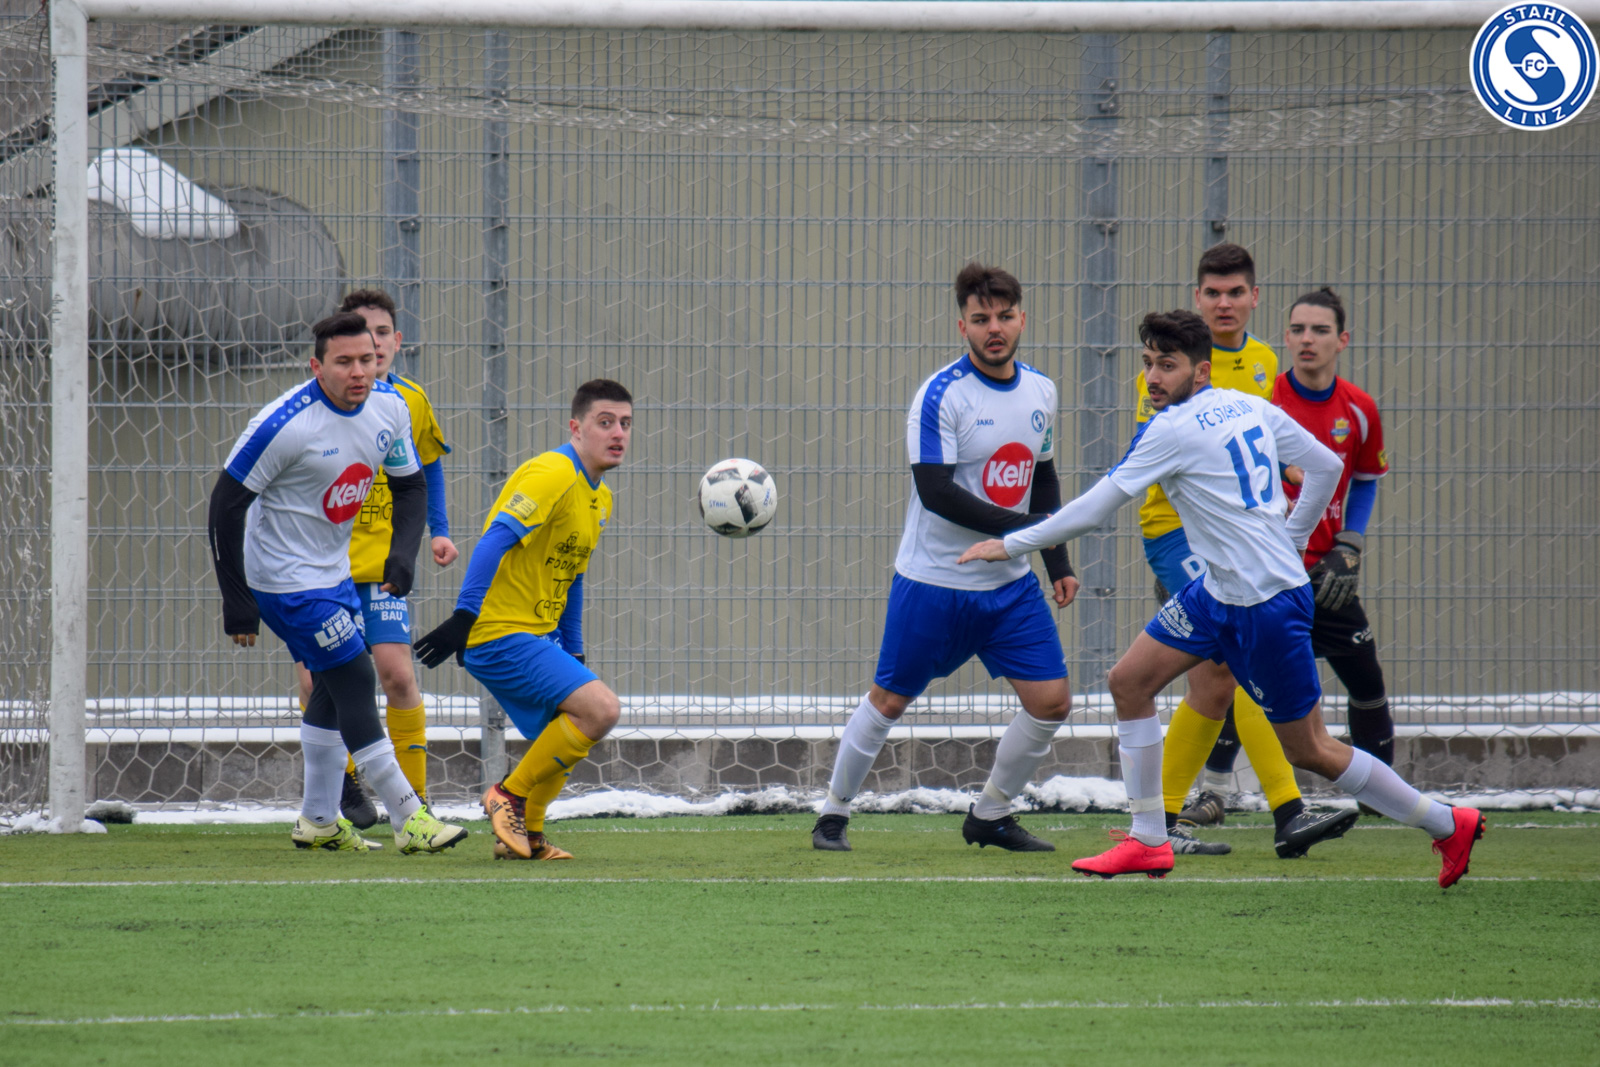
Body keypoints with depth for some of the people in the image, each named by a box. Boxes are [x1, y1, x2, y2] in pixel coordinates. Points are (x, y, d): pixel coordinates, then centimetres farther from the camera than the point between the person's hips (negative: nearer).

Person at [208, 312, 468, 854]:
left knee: (333, 687, 15)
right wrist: (236, 600, -19)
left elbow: (411, 483, 10)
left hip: (334, 571, 8)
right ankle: (408, 820, -6)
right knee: (354, 681, -9)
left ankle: (319, 820, 28)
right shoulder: (285, 424, -25)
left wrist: (403, 553, -9)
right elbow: (227, 502, -19)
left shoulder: (388, 407, -4)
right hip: (286, 579, -8)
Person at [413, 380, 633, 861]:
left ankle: (524, 835, 21)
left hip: (536, 637, 10)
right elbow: (495, 540, -26)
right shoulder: (551, 475, -16)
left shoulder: (599, 497, 15)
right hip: (502, 636, -10)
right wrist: (465, 616, -34)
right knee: (601, 708, -19)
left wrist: (573, 654, 24)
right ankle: (510, 796, -7)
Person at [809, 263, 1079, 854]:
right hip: (933, 583, -5)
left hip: (1010, 584, 5)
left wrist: (1058, 563, 12)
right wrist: (1023, 528, -26)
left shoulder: (1040, 392, 5)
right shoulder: (941, 395, -16)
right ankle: (833, 814, 21)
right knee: (889, 700, 4)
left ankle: (990, 816, 17)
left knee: (1051, 702, -2)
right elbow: (935, 491, -23)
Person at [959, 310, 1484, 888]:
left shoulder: (1172, 429, -18)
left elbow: (1098, 506, -16)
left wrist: (1011, 544, -7)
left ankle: (1448, 824, 11)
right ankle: (1148, 840, 10)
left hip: (1268, 603, -10)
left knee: (1307, 750, 0)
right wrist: (1288, 543, 21)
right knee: (1129, 682, 7)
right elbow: (1326, 466, 11)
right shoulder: (1251, 408, 5)